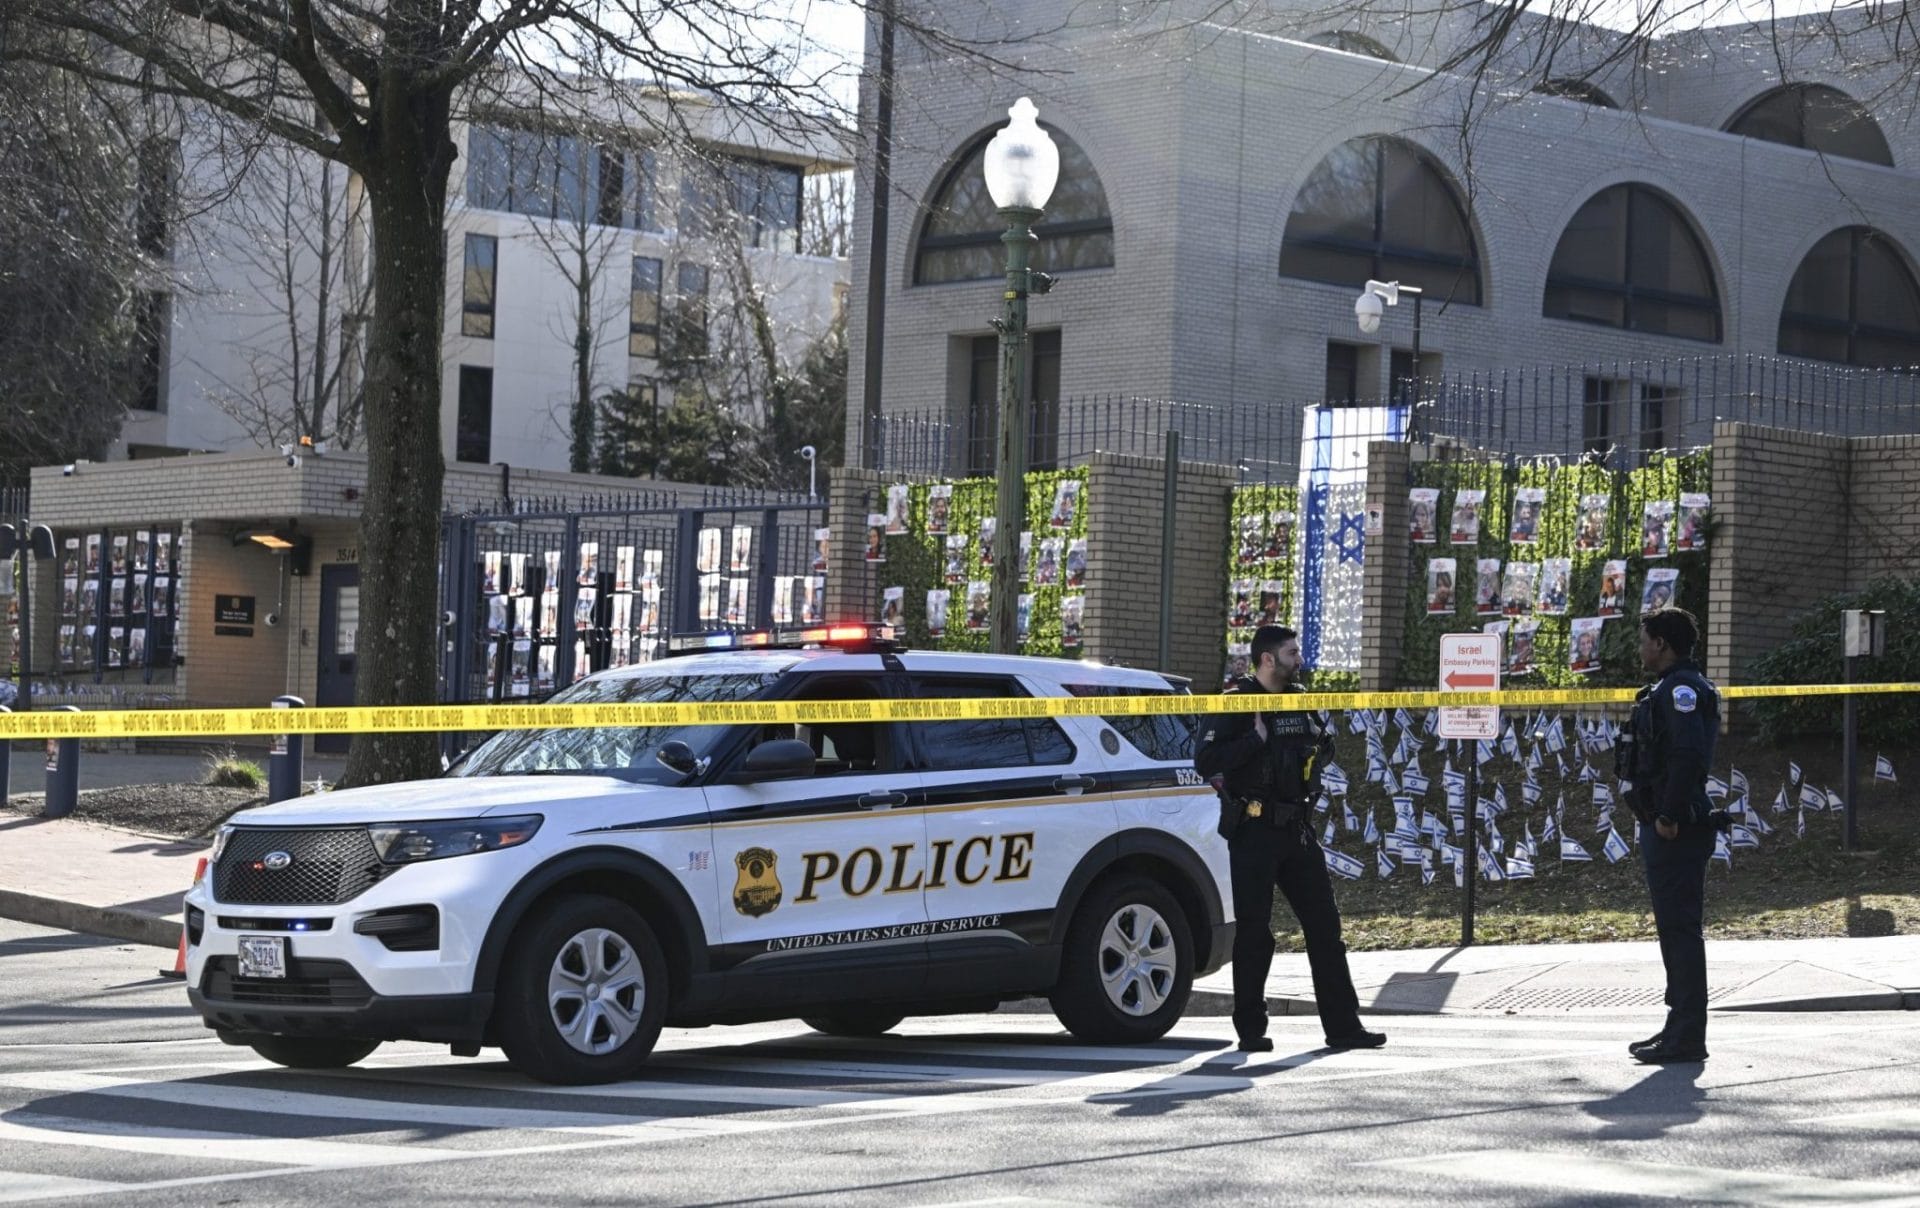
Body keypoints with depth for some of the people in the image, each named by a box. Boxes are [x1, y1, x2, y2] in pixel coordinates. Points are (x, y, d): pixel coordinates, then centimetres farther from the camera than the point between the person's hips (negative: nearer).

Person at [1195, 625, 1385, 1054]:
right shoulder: (1236, 704, -8)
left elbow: (1323, 745, 31)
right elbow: (1205, 761, -19)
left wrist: (1319, 744, 9)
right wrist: (1256, 739, -22)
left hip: (1297, 828, 7)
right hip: (1253, 830, -7)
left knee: (1324, 923, 5)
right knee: (1254, 932, -2)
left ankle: (1342, 1025, 9)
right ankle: (1251, 1030, 6)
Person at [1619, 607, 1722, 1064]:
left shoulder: (1681, 689, -15)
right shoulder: (1671, 688, 19)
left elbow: (1688, 755, -26)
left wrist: (1669, 817, -24)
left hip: (1674, 832, -11)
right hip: (1663, 827, 11)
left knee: (1679, 929, -8)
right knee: (1675, 928, 15)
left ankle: (1687, 1037, -7)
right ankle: (1681, 1027, 23)